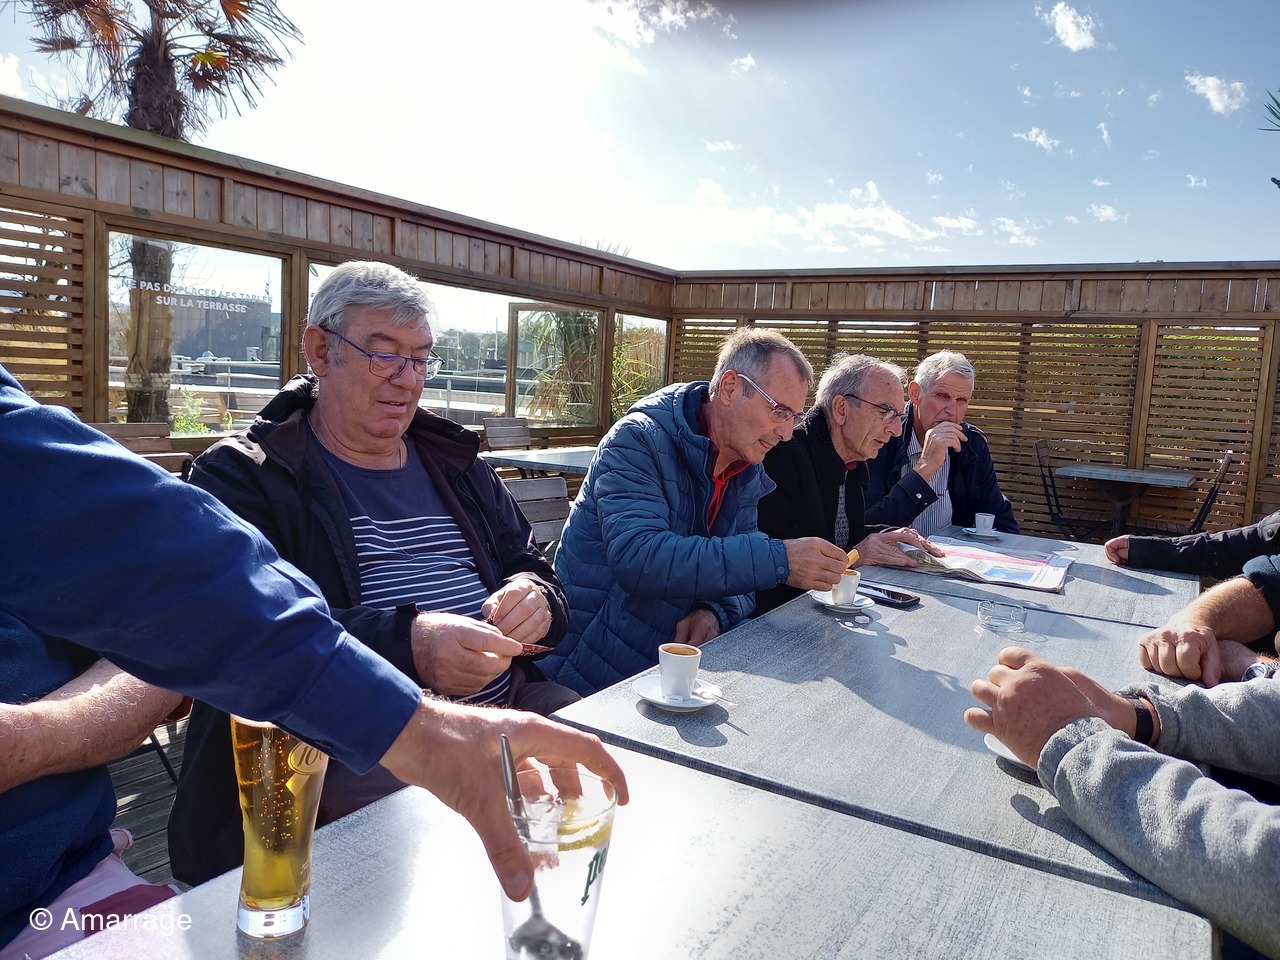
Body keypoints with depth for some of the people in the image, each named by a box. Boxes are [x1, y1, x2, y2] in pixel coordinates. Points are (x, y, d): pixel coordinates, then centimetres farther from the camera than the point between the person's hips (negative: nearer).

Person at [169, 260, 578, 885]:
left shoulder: (457, 464, 19)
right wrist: (406, 647, -28)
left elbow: (535, 571, 20)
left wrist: (535, 599, -6)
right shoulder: (243, 476, 1)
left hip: (511, 712, 6)